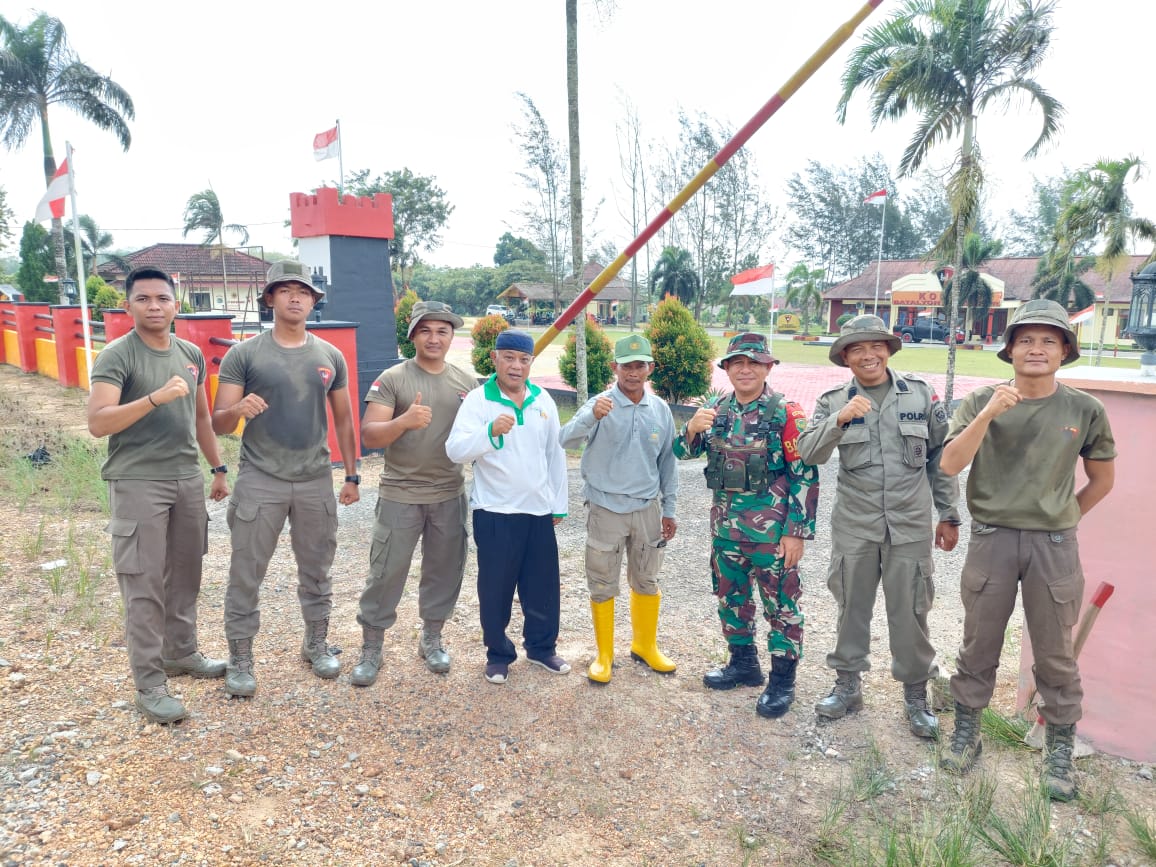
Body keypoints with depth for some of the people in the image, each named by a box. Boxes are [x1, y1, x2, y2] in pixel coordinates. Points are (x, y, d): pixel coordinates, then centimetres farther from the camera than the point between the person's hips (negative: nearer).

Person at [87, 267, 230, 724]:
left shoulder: (192, 354, 10)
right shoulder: (116, 356, -9)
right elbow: (97, 423, -19)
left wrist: (218, 468, 18)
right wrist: (156, 397, -29)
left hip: (188, 479, 6)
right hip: (137, 484, -6)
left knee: (184, 575, 15)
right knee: (144, 586, -2)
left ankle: (181, 653, 31)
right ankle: (149, 686, 6)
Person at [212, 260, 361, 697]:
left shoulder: (330, 357, 6)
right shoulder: (243, 354, -3)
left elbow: (343, 420, 12)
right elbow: (218, 424, -5)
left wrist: (352, 475, 9)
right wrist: (238, 409, -28)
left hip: (316, 481, 3)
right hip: (259, 481, -2)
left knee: (316, 569, 14)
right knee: (246, 574, 4)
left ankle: (317, 644, 31)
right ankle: (240, 658, 19)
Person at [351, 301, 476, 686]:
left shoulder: (467, 382, 6)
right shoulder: (391, 379, -5)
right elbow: (369, 436, -13)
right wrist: (404, 421, -31)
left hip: (451, 495, 4)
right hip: (400, 495, -3)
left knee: (444, 570, 13)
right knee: (386, 573, 3)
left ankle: (431, 638, 32)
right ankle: (371, 648, 20)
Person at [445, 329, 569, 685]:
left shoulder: (543, 400, 5)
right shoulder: (478, 400, -9)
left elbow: (555, 454, 11)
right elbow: (455, 450, -22)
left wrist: (559, 505, 11)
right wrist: (490, 431, -39)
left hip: (539, 511, 4)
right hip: (495, 512, -4)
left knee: (544, 586, 14)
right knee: (495, 588, 8)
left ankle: (542, 647, 33)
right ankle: (498, 654, 27)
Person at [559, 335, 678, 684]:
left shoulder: (660, 409, 0)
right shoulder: (601, 404, -12)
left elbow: (667, 461, 9)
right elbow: (566, 440, -28)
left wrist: (669, 508, 10)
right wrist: (591, 416, -47)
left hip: (647, 509, 3)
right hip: (606, 509, -3)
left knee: (646, 582, 17)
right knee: (602, 586, 9)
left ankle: (645, 646, 37)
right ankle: (604, 655, 26)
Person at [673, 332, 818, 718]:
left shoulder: (785, 413, -11)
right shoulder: (716, 410, 5)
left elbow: (805, 476, -11)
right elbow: (682, 452, 7)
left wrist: (797, 531, -14)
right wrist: (692, 428, -15)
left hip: (771, 528, -6)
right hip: (726, 524, 6)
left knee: (780, 603, 6)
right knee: (731, 597, 18)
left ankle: (782, 681, 21)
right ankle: (743, 664, 36)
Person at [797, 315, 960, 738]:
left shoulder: (921, 394, 0)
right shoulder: (833, 401, -1)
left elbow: (942, 457, 6)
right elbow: (808, 454, -14)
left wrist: (948, 515, 7)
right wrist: (839, 420, -29)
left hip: (910, 525, 0)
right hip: (854, 525, 1)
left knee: (910, 612, 8)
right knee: (852, 606, 13)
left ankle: (916, 693, 27)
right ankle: (847, 684, 30)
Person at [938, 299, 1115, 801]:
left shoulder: (1084, 410, -1)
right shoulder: (981, 402, -4)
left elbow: (1102, 479, 12)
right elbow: (950, 464, -16)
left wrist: (1065, 517, 9)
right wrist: (989, 413, -24)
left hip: (1053, 545, 1)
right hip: (991, 539, 0)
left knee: (1055, 655, 10)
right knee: (979, 646, 12)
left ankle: (1060, 753, 28)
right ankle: (966, 735, 28)